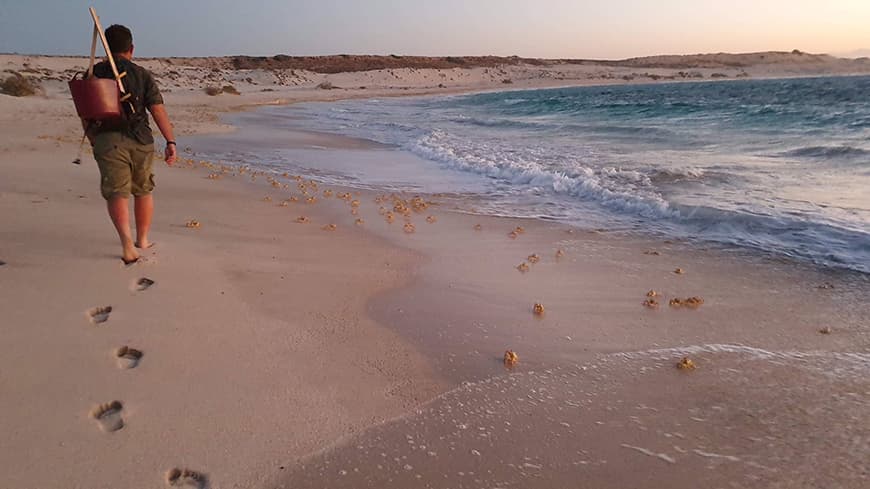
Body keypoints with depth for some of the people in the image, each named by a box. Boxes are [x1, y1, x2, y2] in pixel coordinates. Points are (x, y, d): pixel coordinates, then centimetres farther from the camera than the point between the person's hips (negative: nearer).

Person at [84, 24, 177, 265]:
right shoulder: (142, 74, 5)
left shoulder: (93, 74, 8)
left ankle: (127, 242, -25)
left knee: (117, 193, -3)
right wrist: (170, 142, -8)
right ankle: (143, 239, 30)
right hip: (140, 141, 1)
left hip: (107, 140, -1)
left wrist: (93, 139, 24)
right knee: (143, 191, 17)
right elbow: (158, 110, -6)